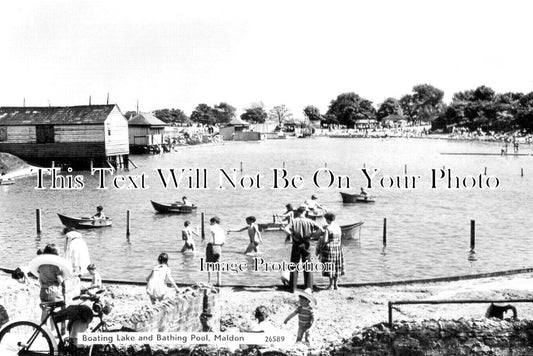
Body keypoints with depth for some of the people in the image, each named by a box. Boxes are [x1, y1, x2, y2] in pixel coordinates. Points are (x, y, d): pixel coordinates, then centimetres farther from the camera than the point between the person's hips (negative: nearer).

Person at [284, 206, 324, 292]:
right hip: (306, 245, 1)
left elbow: (286, 229, -22)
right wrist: (312, 234, -3)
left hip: (296, 245, 0)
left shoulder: (294, 221, -4)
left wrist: (292, 235, -10)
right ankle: (308, 287, 7)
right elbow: (321, 230, -9)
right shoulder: (309, 221, -2)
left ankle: (293, 287, 8)